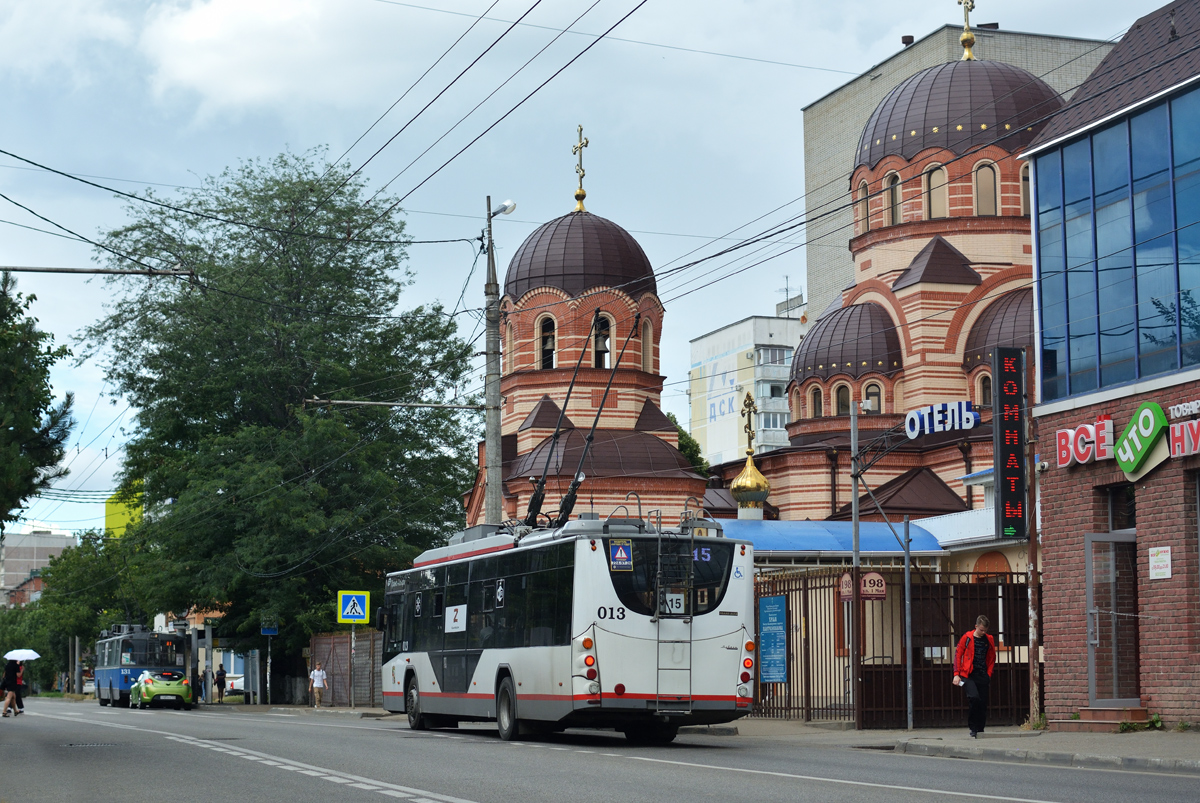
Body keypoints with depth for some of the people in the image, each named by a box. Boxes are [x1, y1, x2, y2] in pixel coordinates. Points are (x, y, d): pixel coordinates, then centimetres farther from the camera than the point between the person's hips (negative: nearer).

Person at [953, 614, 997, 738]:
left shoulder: (989, 640, 11)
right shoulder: (967, 637, 0)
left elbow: (992, 658, 20)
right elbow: (958, 655, 3)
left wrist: (989, 674, 9)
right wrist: (956, 674, -3)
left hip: (983, 676, 4)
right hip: (968, 675, -4)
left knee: (983, 703, 1)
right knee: (974, 697, -23)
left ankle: (980, 729, 12)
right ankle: (972, 727, -9)